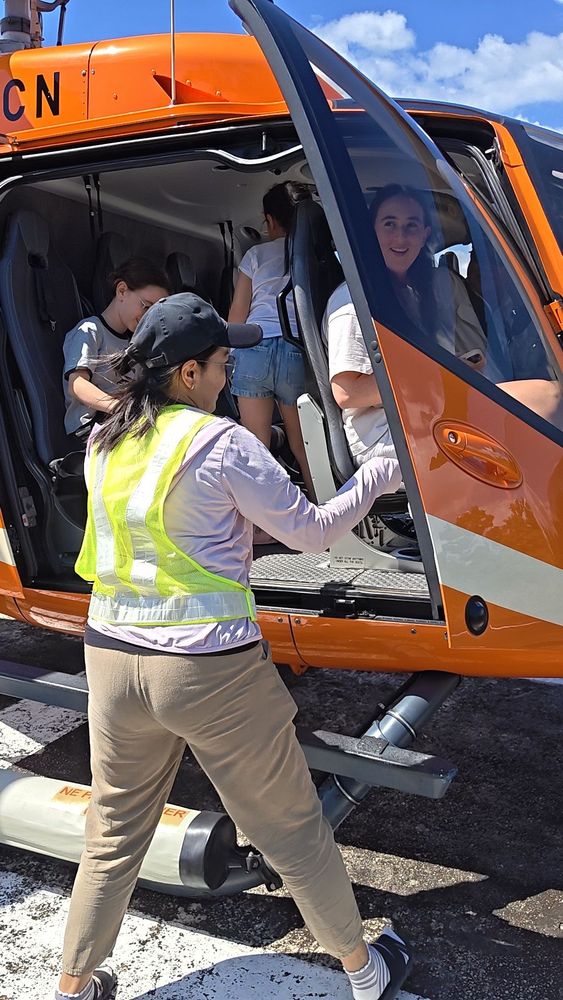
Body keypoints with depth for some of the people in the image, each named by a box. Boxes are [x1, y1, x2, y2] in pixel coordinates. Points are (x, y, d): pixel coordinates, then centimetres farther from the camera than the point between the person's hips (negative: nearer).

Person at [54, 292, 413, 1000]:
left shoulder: (103, 445, 5)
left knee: (113, 836, 22)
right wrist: (380, 474, 6)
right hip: (210, 669, -5)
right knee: (292, 831, 13)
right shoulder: (219, 442, -14)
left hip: (113, 657, 6)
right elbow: (310, 531, -6)